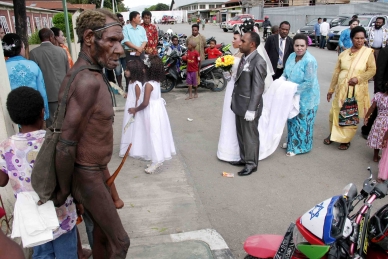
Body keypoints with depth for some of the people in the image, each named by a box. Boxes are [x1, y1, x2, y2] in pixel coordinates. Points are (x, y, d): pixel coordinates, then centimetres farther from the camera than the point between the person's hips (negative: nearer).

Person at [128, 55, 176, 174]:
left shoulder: (148, 84, -22)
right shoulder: (157, 82, 2)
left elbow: (145, 103, -23)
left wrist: (135, 109, -9)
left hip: (152, 111, -9)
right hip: (158, 108, 9)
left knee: (154, 135, -2)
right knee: (159, 133, 15)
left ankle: (157, 161, 4)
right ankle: (160, 156, 27)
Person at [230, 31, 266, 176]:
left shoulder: (258, 62, -19)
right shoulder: (244, 58, 7)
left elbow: (258, 88, -21)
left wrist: (251, 109, -21)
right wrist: (234, 100, 12)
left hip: (249, 106, -8)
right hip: (240, 104, 8)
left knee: (250, 136, 6)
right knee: (241, 134, 19)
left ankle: (251, 164, 22)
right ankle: (244, 158, 36)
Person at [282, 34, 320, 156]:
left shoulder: (309, 61, -24)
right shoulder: (291, 56, -2)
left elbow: (309, 82, -27)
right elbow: (285, 73, 8)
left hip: (306, 97, -7)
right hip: (293, 96, 7)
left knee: (302, 122, 5)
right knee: (292, 119, 19)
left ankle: (300, 147, 21)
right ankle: (292, 142, 38)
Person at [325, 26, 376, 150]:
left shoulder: (368, 52, -3)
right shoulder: (344, 53, 5)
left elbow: (372, 70, -4)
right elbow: (336, 72, 7)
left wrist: (358, 78, -20)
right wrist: (331, 89, 9)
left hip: (357, 90, -3)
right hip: (341, 89, 3)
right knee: (335, 112, 8)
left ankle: (346, 140, 20)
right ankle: (333, 134, 30)